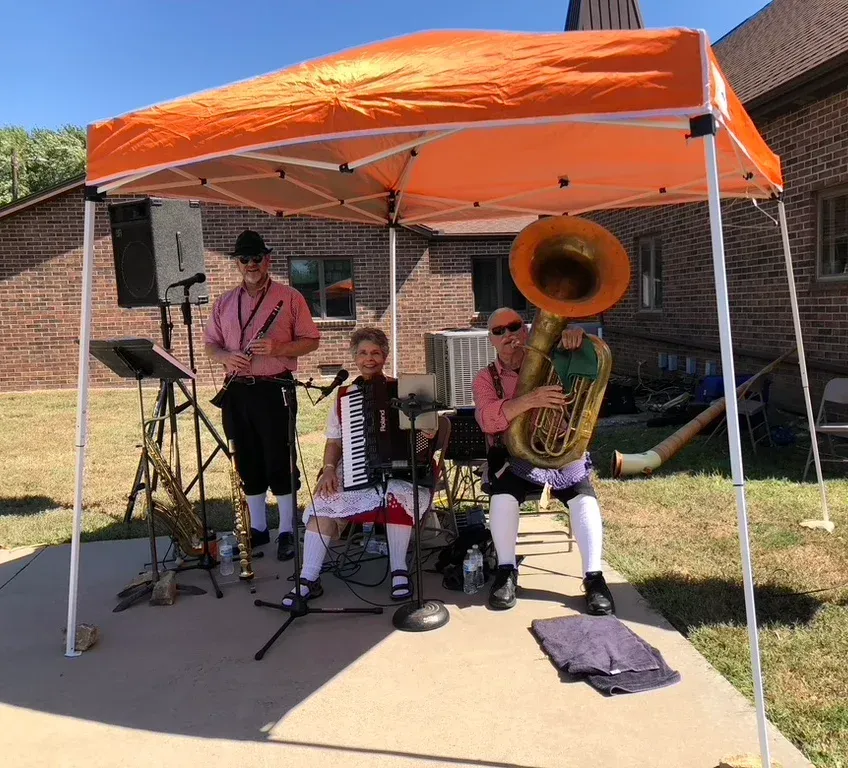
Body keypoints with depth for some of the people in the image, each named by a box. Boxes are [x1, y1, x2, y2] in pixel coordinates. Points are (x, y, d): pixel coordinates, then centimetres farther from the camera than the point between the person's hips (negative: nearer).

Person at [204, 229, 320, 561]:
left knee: (279, 461, -2)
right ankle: (257, 528, 24)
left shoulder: (290, 298, 1)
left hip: (275, 390, -4)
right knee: (248, 462, 11)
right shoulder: (224, 303, 14)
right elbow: (211, 344, 17)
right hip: (237, 392, 5)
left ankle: (287, 531, 10)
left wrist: (277, 349, -16)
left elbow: (311, 340, 0)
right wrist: (226, 357, -6)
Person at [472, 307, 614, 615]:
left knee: (584, 498, -24)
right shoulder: (485, 379, 3)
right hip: (513, 454, -1)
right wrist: (529, 400, -34)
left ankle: (594, 577, -10)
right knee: (503, 497, -29)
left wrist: (574, 335, -25)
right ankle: (506, 571, -9)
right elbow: (487, 419, -17)